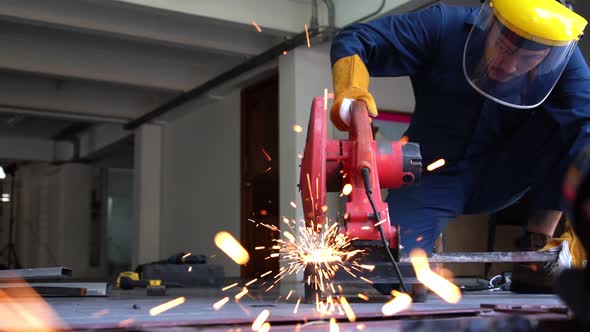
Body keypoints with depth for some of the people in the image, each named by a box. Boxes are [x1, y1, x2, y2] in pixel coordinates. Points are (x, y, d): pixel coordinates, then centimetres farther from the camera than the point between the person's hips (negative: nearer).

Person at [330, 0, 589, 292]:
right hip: (435, 177, -1)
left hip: (501, 177, 2)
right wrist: (351, 91, -40)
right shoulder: (445, 26, -20)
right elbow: (353, 39, -18)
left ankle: (538, 247, -14)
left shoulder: (563, 59, -18)